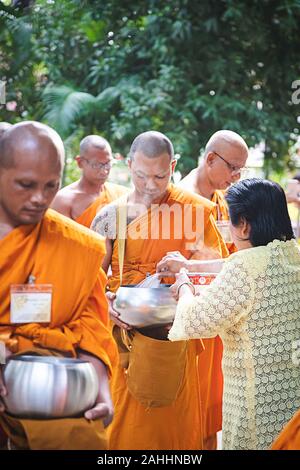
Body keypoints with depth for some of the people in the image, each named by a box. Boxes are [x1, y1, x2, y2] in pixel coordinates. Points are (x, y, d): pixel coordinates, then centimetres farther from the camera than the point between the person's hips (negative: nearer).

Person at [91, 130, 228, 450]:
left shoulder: (195, 209, 1)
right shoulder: (111, 215, 2)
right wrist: (104, 301, -19)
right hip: (126, 336, 1)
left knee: (177, 420, 7)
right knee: (127, 424, 5)